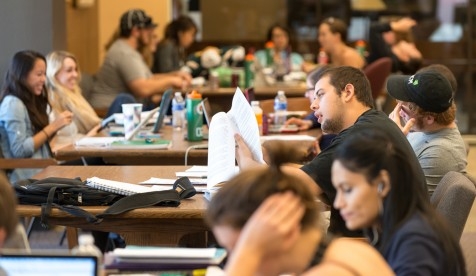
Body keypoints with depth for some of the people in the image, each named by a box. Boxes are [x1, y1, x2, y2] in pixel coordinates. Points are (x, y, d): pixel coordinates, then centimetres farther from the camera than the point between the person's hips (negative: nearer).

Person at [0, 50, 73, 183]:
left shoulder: (31, 101, 19)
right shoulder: (12, 104, -9)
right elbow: (20, 150, -16)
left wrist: (57, 125, 2)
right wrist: (53, 127, -13)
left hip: (41, 171, 9)